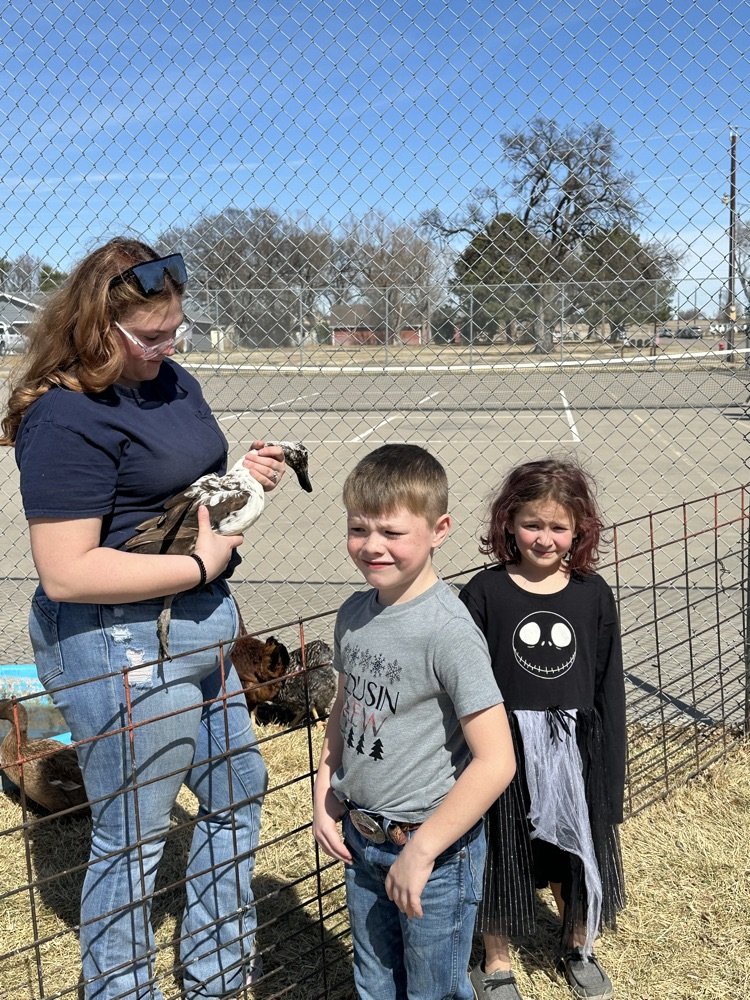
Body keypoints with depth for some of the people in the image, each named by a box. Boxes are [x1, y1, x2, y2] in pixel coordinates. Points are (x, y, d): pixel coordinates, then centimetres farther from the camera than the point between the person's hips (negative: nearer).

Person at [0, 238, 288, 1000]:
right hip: (121, 650, -10)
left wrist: (248, 472, -1)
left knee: (237, 795, 22)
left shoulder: (171, 379, 5)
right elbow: (64, 572, -26)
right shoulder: (67, 418, -21)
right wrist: (202, 565, -22)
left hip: (195, 632, 10)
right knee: (132, 842, 9)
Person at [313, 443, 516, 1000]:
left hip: (435, 848, -6)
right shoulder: (354, 614, -3)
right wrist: (324, 800, 4)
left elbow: (496, 761, -25)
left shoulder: (448, 631, -24)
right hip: (361, 841, 6)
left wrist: (421, 851, -21)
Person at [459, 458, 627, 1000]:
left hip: (575, 748, 2)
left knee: (577, 853, 19)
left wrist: (611, 767, 2)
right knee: (501, 858, 13)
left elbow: (609, 686, 1)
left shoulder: (593, 593, -5)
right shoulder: (484, 593, -12)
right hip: (505, 748, -2)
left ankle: (579, 946, 48)